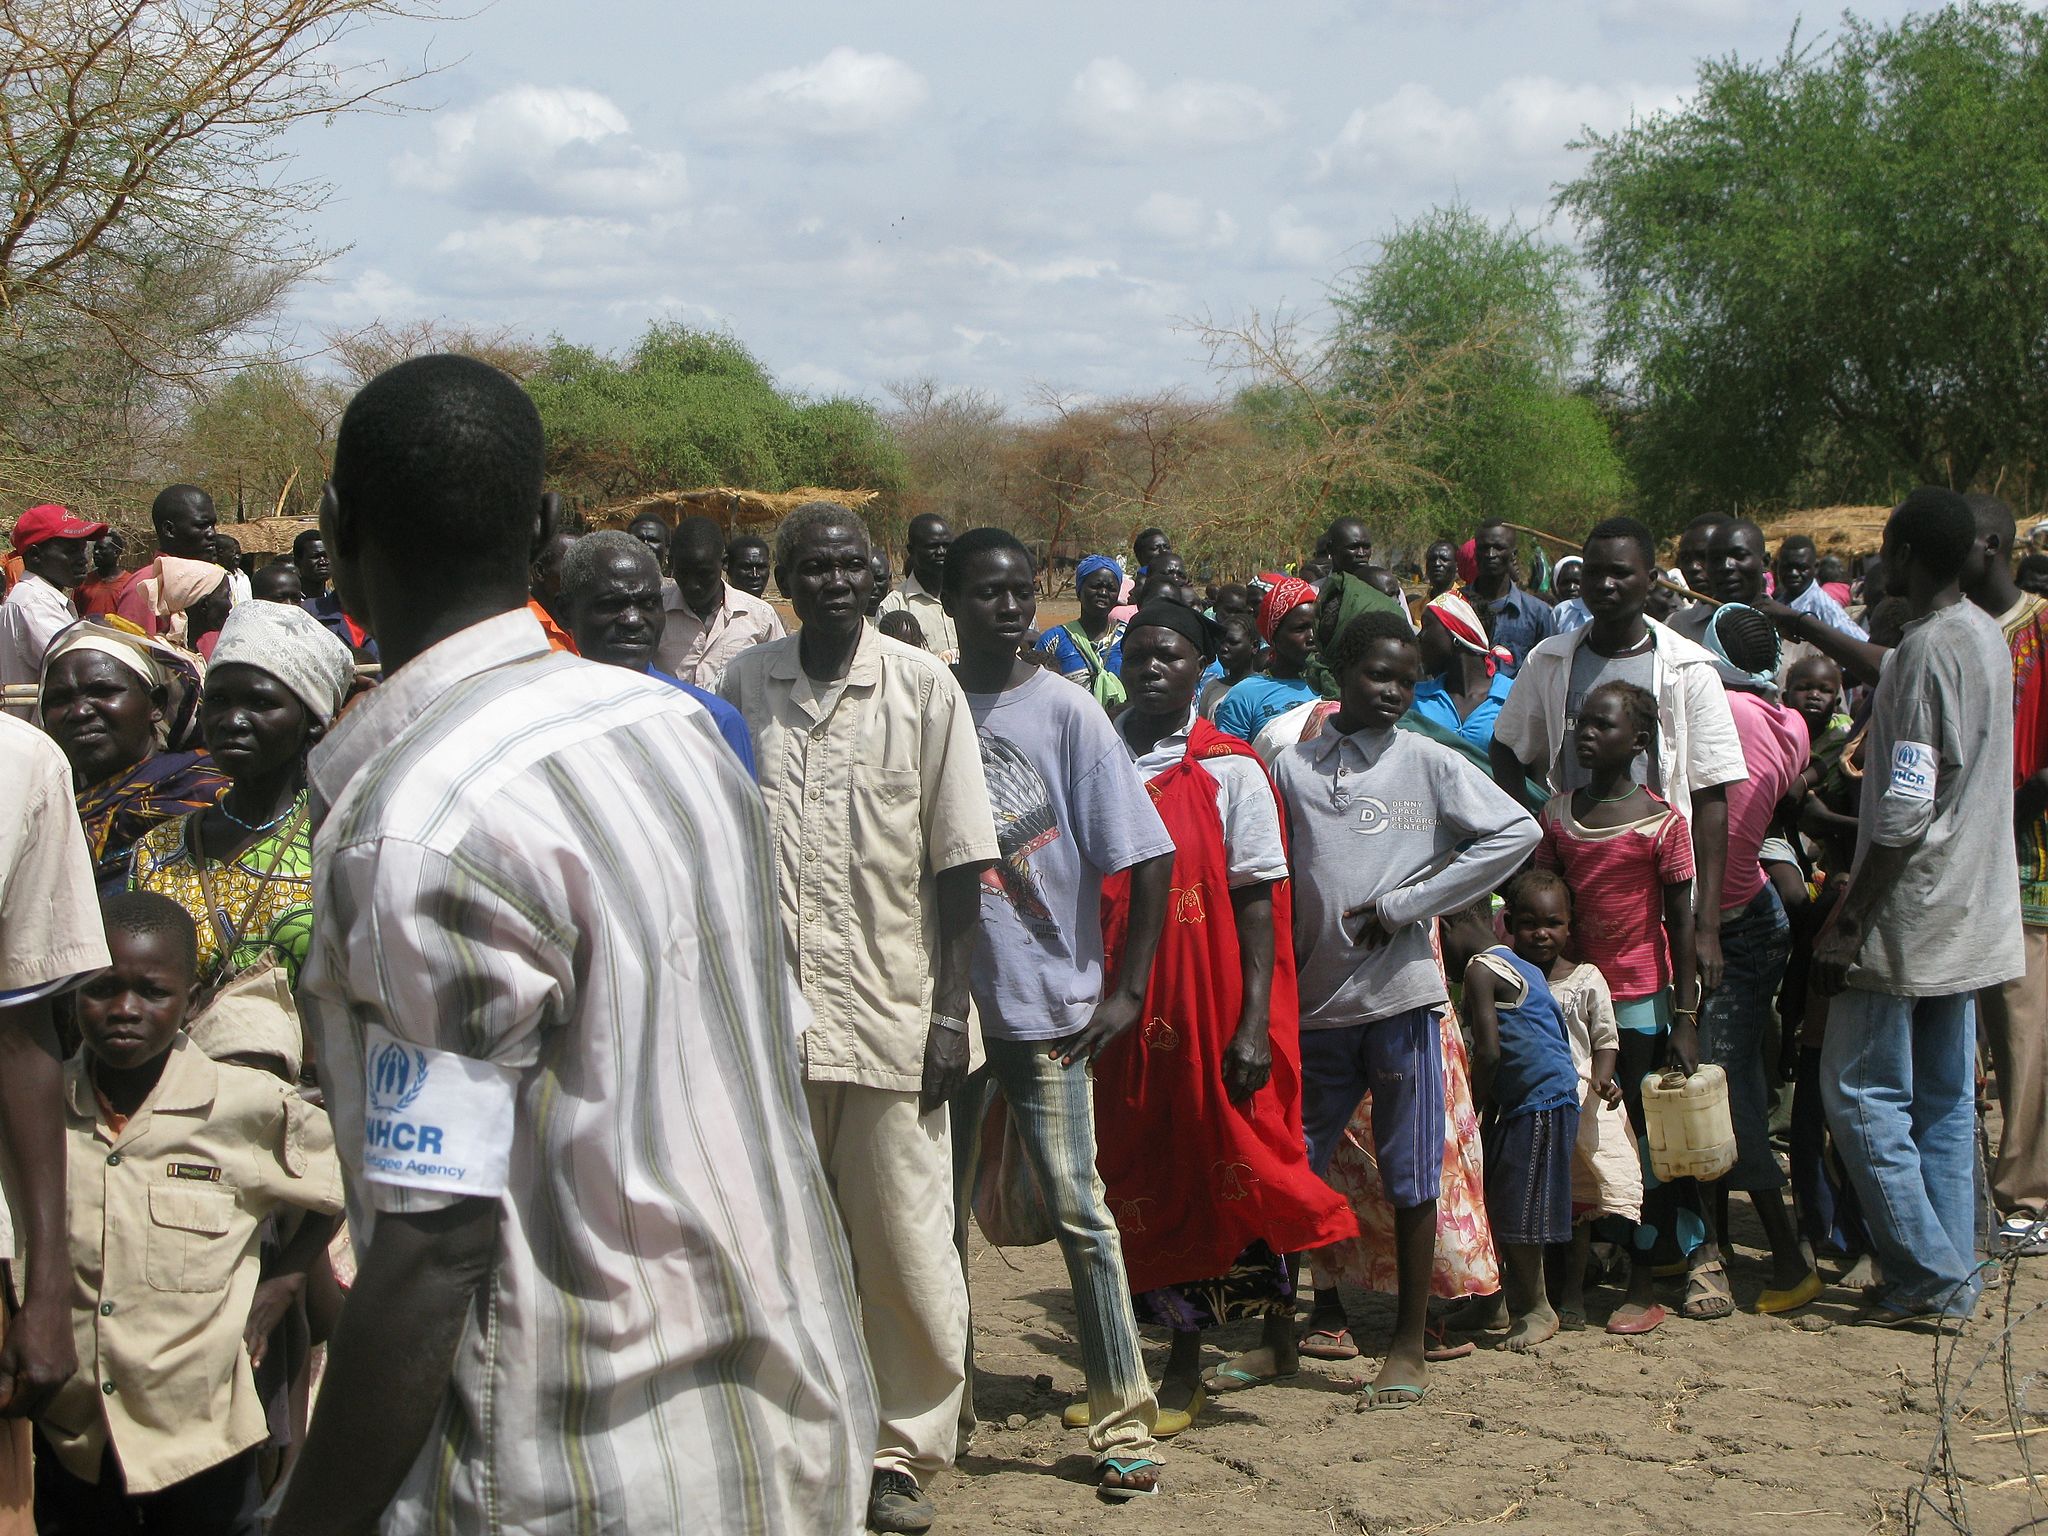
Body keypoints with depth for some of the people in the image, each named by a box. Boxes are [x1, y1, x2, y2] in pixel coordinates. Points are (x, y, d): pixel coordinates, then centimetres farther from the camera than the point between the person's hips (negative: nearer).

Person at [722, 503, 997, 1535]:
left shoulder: (922, 688, 0)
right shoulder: (744, 687, 6)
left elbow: (959, 865, -1)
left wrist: (950, 1011, -6)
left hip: (891, 1010, -2)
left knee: (907, 1248, 1)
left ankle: (905, 1451, 16)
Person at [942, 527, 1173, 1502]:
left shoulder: (1065, 712, -5)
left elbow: (1146, 856, -5)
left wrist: (1127, 992, -8)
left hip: (1045, 1003, -3)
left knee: (1078, 1210, -2)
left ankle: (1124, 1421, 6)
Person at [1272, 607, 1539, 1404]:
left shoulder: (1429, 764, 0)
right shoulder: (1292, 766, 5)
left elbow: (1516, 832, -7)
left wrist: (1404, 905, -10)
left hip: (1400, 994, -2)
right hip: (1314, 1001, 2)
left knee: (1411, 1176, 4)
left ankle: (1409, 1346, 14)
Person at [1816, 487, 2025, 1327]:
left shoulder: (1925, 650, -19)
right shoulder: (1987, 637, 10)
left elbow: (1906, 809, -23)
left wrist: (1847, 922, -19)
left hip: (1910, 911, -9)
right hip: (1971, 911, 9)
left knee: (1862, 1093, -1)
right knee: (1944, 1100, 12)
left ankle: (1926, 1273, -1)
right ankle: (1952, 1275, 15)